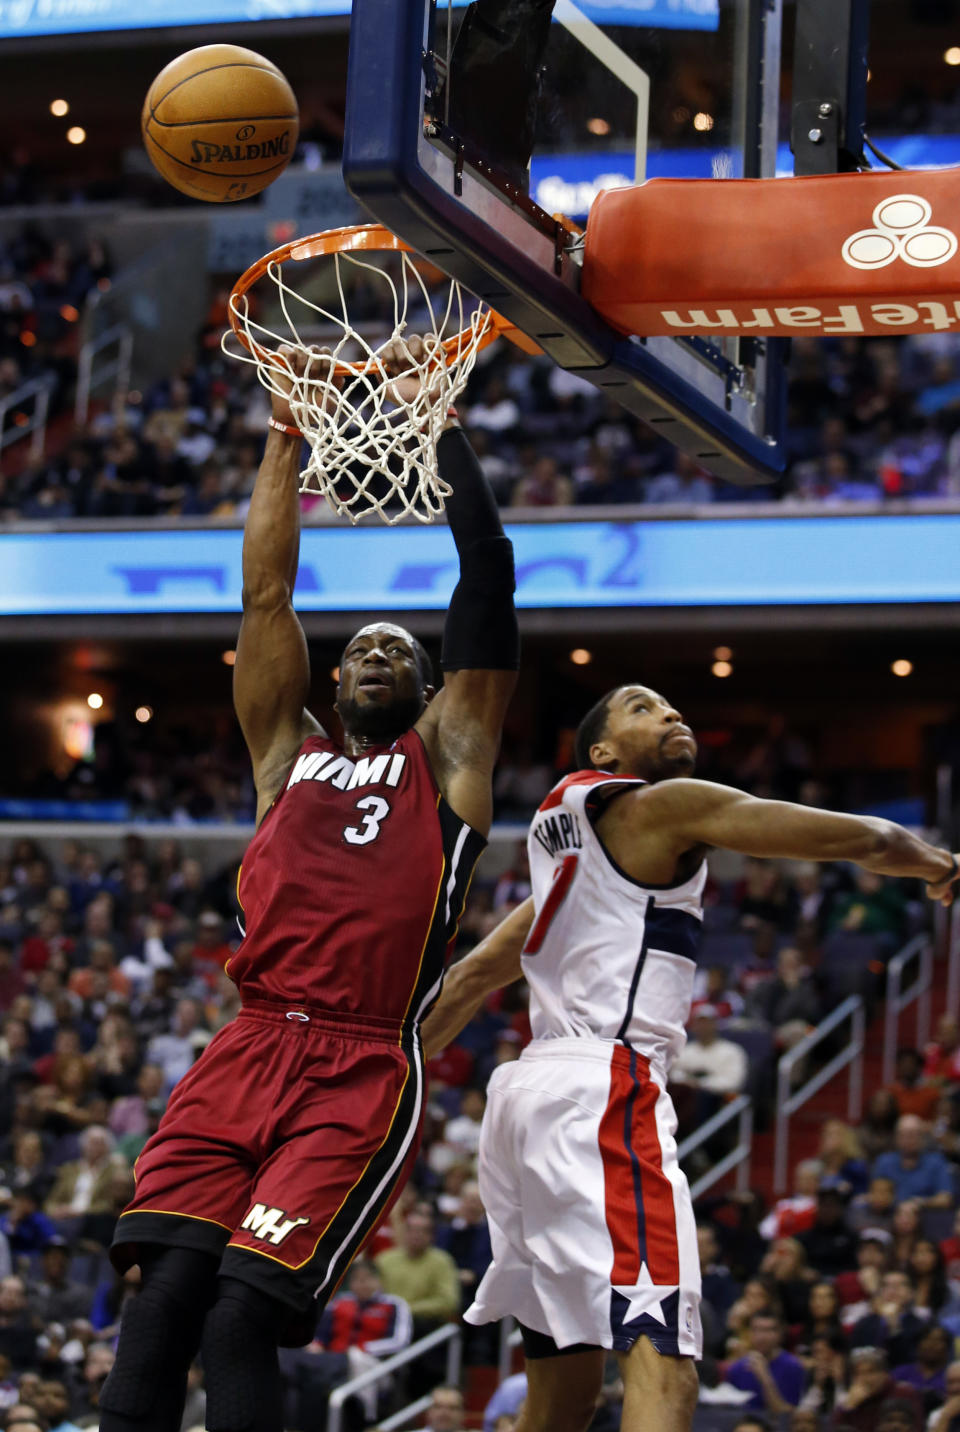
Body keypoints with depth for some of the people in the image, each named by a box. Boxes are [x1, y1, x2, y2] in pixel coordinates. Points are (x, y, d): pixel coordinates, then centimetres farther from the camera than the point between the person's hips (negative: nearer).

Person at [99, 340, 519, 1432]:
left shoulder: (446, 756, 16)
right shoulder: (288, 751, 23)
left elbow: (488, 583, 10)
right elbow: (266, 591, 18)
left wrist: (438, 425, 11)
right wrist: (286, 432, 16)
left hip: (363, 1072, -3)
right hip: (247, 1052, 3)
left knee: (242, 1315, -16)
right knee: (163, 1294, -13)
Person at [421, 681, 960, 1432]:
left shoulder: (574, 849, 27)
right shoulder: (661, 806, 0)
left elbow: (473, 976, 32)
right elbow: (860, 838, -2)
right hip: (603, 1093, -10)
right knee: (662, 1363, -22)